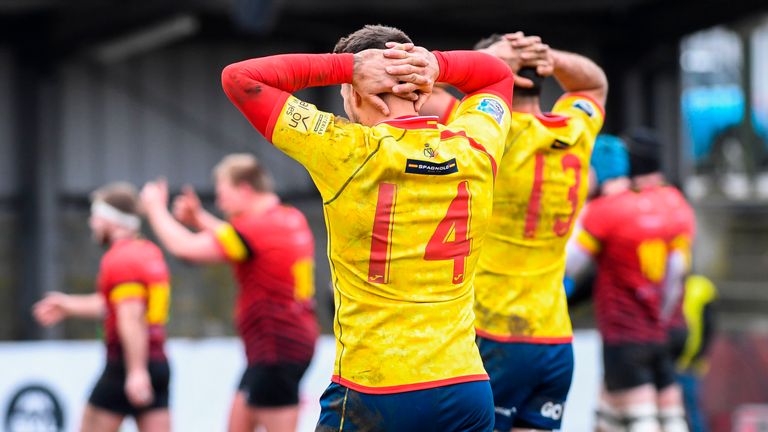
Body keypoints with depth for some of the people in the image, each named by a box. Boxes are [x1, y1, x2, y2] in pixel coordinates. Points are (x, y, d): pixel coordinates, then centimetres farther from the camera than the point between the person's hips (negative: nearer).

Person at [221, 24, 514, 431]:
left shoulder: (347, 151, -8)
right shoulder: (473, 149, 4)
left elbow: (238, 77, 0)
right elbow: (499, 74, 26)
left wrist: (345, 66, -3)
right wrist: (438, 64, 6)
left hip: (373, 393, -4)